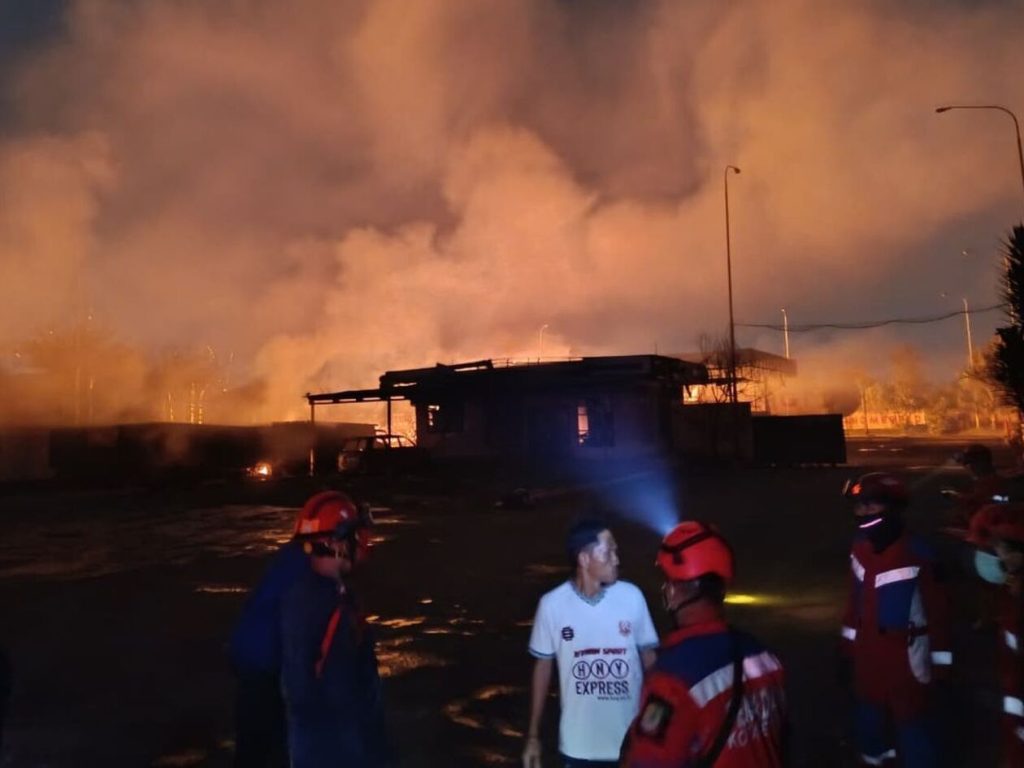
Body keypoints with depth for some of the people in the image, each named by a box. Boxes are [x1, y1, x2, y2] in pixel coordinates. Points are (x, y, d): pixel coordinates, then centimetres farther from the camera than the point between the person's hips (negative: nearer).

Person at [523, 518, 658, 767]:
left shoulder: (632, 597, -11)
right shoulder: (553, 605, -12)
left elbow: (648, 658, 1)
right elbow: (543, 666, -1)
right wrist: (533, 735, 2)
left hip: (630, 740, 1)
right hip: (578, 744, -1)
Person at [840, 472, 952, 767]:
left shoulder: (917, 554, -23)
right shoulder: (860, 547, -3)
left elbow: (937, 608, -16)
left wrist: (940, 659, -10)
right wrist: (849, 639, 13)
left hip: (907, 653, -7)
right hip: (868, 648, 7)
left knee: (911, 717, 7)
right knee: (869, 705, 25)